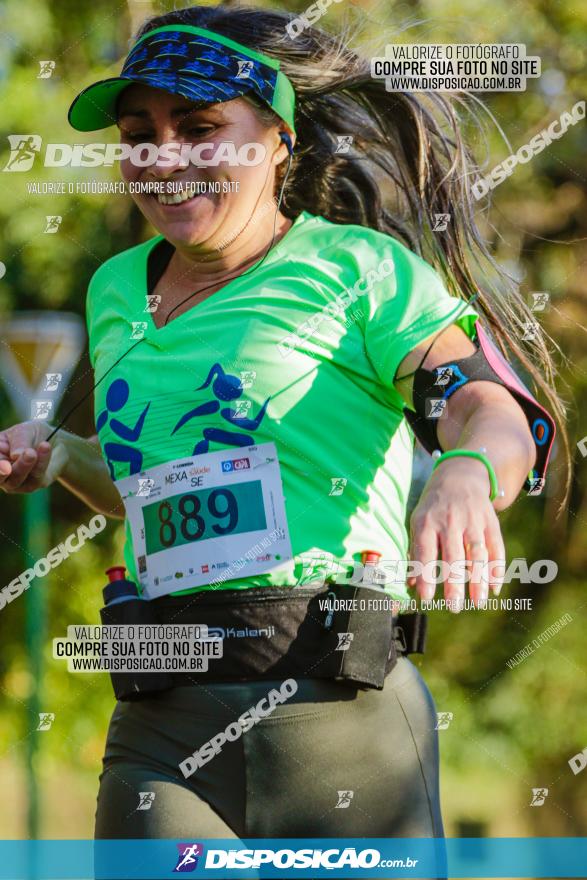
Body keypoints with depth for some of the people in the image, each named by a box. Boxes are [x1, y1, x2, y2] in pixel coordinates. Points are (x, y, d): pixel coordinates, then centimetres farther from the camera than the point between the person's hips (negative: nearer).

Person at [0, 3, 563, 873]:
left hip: (336, 712, -4)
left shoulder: (358, 269, 0)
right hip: (160, 729, 4)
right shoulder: (118, 293, 18)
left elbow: (497, 411, -14)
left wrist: (464, 475, -36)